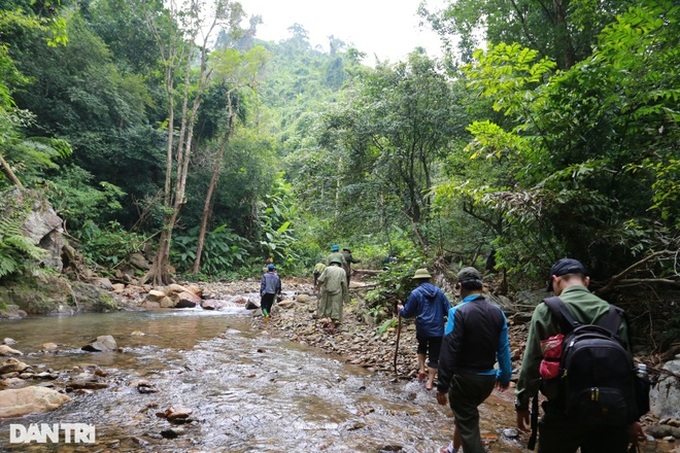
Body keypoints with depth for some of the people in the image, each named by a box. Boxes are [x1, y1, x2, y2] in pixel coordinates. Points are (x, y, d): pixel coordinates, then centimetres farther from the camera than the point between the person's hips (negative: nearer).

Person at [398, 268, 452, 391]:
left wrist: (401, 309, 19)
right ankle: (430, 382, 11)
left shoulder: (415, 293, -7)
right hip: (438, 329, 1)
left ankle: (421, 369, 21)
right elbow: (449, 310, 0)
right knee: (434, 356, 9)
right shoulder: (439, 291, 2)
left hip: (422, 329, -1)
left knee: (422, 346, 30)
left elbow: (407, 313, -1)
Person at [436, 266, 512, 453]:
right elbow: (504, 348, 4)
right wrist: (505, 375, 18)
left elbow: (449, 352, -20)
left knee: (468, 426, 7)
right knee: (466, 414, 29)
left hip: (464, 378, -7)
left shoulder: (458, 312, -19)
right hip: (488, 378, 7)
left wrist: (442, 386, -12)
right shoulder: (497, 312, -2)